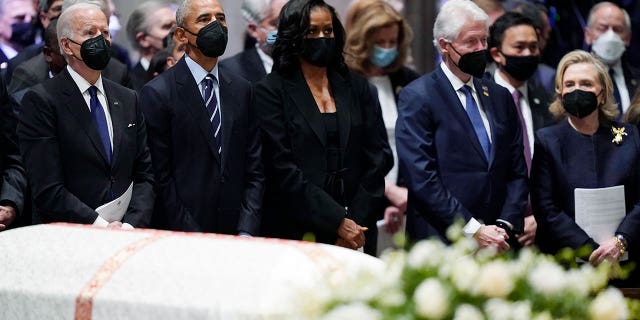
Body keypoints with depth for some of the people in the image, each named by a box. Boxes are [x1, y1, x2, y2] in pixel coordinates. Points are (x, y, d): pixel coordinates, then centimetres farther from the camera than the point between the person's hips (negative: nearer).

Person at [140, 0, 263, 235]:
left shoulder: (242, 90, 10)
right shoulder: (157, 93, -5)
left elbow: (254, 171, 8)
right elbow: (161, 176, -9)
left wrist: (247, 233, -5)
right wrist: (192, 240, -14)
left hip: (234, 235, 4)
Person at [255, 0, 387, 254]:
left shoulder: (356, 88, 12)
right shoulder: (271, 91, 0)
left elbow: (373, 163, 9)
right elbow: (282, 169, -8)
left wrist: (357, 225, -4)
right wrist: (339, 222, -12)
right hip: (296, 235, -3)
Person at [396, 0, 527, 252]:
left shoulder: (500, 97, 15)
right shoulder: (417, 97, -3)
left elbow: (517, 172, 15)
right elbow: (421, 179, -11)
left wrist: (505, 226, -2)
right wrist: (474, 231, -13)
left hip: (497, 245, 5)